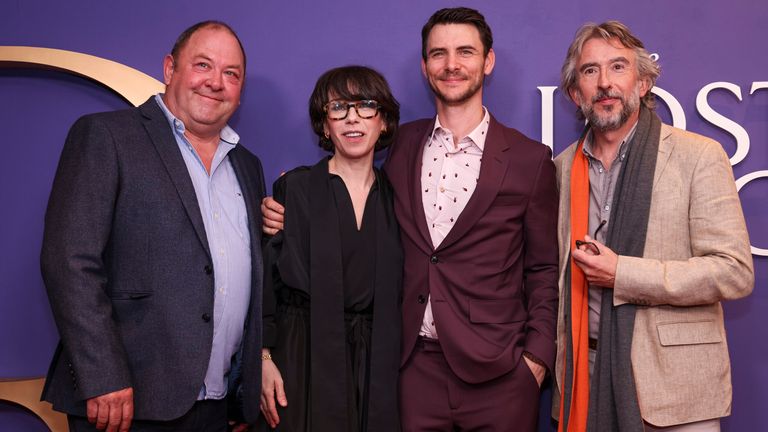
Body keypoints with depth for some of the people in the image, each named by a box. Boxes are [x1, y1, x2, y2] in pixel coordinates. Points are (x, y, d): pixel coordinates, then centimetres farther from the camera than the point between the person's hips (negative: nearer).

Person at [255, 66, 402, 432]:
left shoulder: (396, 195, 6)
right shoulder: (294, 188, -2)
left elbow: (398, 291, 8)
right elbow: (265, 279, -3)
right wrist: (264, 357, -9)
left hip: (378, 363, 3)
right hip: (305, 359, -3)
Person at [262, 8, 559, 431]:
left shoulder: (529, 159, -1)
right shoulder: (402, 145, 6)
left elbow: (543, 269, 3)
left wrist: (536, 357, -5)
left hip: (497, 373, -1)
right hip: (416, 366, 2)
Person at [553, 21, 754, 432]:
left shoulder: (698, 156, -6)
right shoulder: (563, 167, 7)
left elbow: (735, 271, -11)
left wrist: (621, 274, -17)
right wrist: (556, 355, 4)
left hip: (673, 382, -3)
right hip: (586, 373, 3)